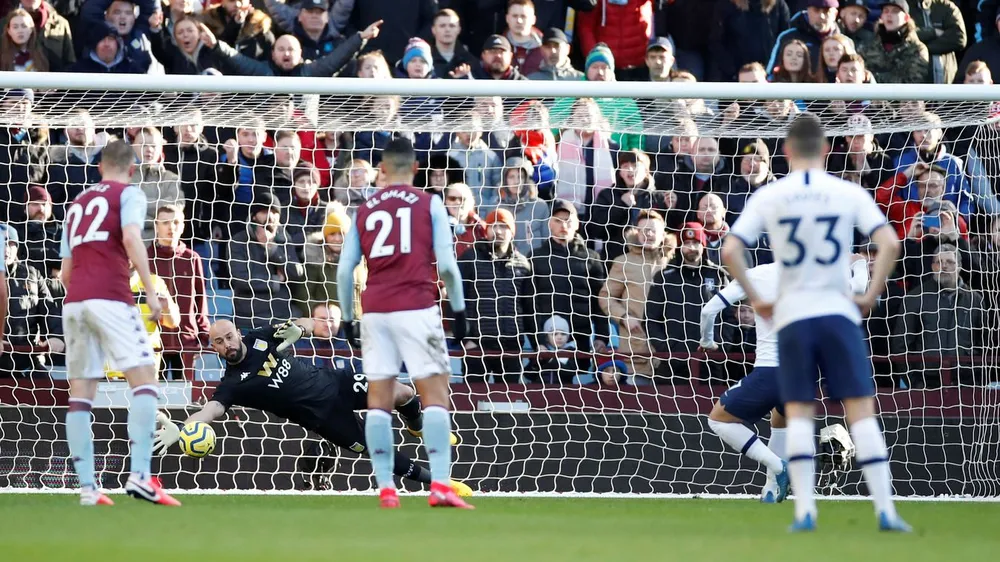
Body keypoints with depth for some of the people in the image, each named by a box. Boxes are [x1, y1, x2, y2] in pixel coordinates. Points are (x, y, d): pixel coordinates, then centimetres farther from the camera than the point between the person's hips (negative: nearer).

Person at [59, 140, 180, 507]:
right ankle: (139, 474, -23)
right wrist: (151, 293, -14)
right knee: (144, 379, -7)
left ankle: (87, 487, 0)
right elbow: (131, 239, -12)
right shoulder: (129, 194, 7)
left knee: (80, 394, 7)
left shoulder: (77, 204, 25)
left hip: (74, 301, 6)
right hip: (111, 296, -6)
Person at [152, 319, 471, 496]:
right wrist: (178, 428, -52)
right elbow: (212, 409, -33)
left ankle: (417, 426, 36)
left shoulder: (259, 338, -3)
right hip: (321, 415, -3)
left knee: (402, 394, 0)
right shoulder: (232, 384, -15)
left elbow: (309, 324, 3)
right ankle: (434, 481, 13)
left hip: (333, 382, 3)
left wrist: (299, 329, -23)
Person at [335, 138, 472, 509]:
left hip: (375, 310, 3)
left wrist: (347, 318, 16)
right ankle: (440, 485, -12)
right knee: (435, 392, -2)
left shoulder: (364, 210, 12)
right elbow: (446, 263, -3)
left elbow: (344, 270, 8)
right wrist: (459, 308, 8)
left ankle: (385, 489, 2)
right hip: (416, 308, -3)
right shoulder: (429, 205, 4)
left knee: (378, 400, 5)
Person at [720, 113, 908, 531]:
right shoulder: (850, 194, 1)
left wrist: (755, 299, 5)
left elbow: (730, 250, -5)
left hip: (791, 316, 1)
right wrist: (871, 296, 2)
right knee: (861, 410, 0)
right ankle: (885, 509, -6)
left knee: (799, 413, 5)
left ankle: (804, 509, -6)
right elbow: (889, 244, -8)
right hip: (839, 311, -1)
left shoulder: (768, 198, 2)